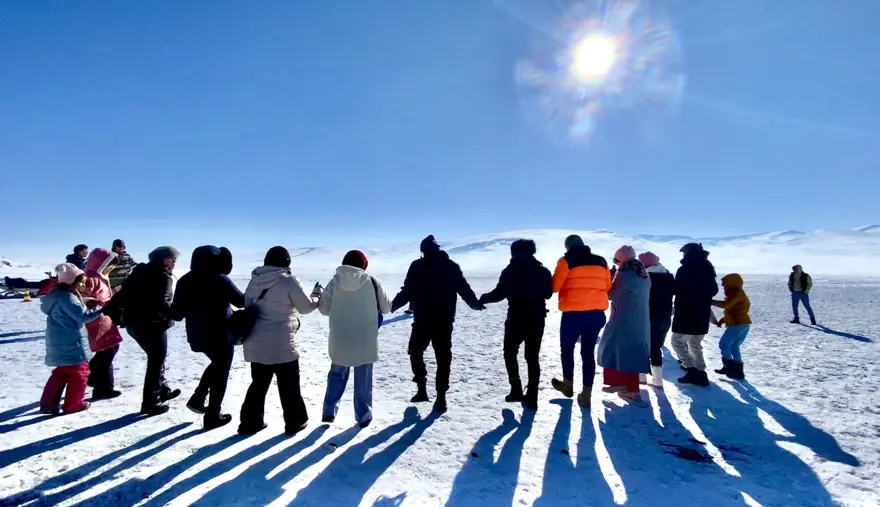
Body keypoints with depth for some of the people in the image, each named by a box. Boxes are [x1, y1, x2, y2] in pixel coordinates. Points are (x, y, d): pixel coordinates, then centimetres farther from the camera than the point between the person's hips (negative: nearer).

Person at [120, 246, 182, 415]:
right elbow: (162, 303, -26)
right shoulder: (163, 276, -12)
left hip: (132, 322, 9)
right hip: (152, 324, -9)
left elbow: (123, 293, 15)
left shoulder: (139, 271, 14)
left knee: (155, 358, 23)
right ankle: (151, 403, 4)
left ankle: (162, 390, 35)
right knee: (156, 362, 1)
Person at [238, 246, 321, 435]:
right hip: (281, 344, -6)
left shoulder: (255, 281, 5)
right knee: (289, 383, 9)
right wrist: (318, 294, 13)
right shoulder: (288, 280, -14)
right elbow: (306, 306, -5)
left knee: (259, 383, 19)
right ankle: (295, 421, 19)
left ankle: (250, 422, 25)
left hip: (256, 343, 6)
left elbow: (247, 305, 15)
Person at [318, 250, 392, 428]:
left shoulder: (335, 281, -5)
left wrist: (318, 298, 22)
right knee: (363, 379, 12)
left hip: (340, 339, 1)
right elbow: (386, 307, 2)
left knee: (337, 374, 22)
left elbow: (325, 309, 1)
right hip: (366, 340, -1)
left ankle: (329, 411, 24)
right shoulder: (371, 281, -7)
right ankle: (363, 416, 20)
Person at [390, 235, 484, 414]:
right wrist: (475, 304, 22)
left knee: (416, 352, 18)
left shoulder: (418, 266, -5)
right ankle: (441, 397, 8)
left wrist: (393, 305, 7)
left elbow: (407, 291, -8)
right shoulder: (451, 266, 3)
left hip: (423, 320, -2)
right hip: (444, 320, 2)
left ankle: (422, 390, 14)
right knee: (443, 358, 9)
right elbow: (464, 288, 6)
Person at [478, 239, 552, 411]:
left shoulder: (510, 271, -7)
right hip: (537, 319, 3)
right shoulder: (543, 271, 4)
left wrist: (483, 299, 10)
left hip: (516, 318, -3)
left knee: (510, 353, 13)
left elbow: (499, 293, -6)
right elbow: (548, 293, 12)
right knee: (533, 356, 9)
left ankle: (516, 390, 5)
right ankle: (531, 396, 8)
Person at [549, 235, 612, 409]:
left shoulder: (566, 261, -5)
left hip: (574, 313, -4)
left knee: (567, 348, 16)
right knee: (588, 352, 11)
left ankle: (568, 385, 30)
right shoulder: (601, 261, 10)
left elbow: (554, 286, -8)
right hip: (597, 313, 5)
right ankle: (586, 395, 11)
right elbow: (607, 286, 15)